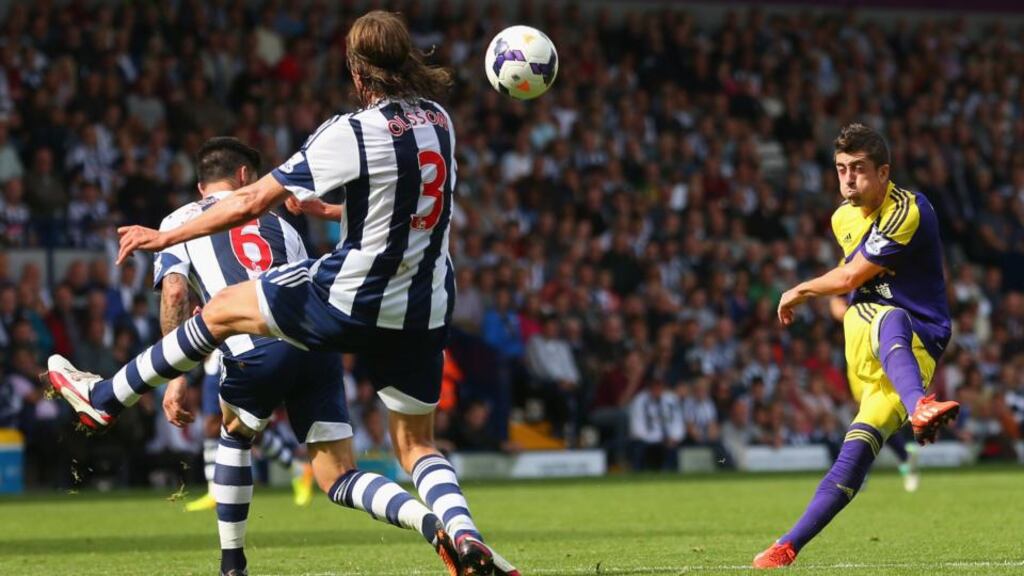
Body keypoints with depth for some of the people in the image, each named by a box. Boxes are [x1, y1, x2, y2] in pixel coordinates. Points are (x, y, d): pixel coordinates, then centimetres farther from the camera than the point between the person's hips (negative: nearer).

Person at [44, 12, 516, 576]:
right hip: (425, 311, 5)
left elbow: (252, 201, -12)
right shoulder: (440, 122, 2)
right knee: (418, 448, 15)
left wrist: (165, 237, -1)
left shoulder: (351, 133, -17)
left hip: (349, 300, -5)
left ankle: (106, 398, 29)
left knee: (223, 309, 16)